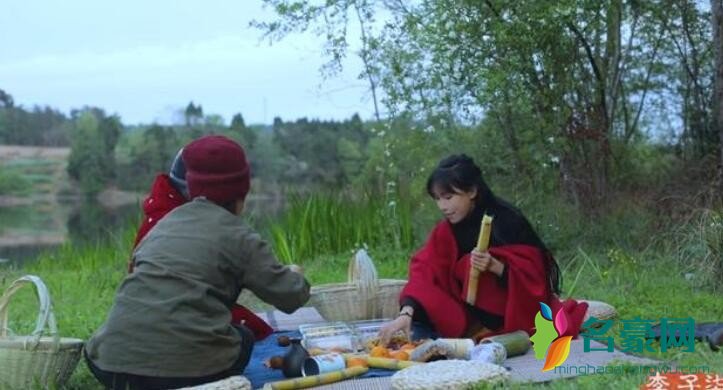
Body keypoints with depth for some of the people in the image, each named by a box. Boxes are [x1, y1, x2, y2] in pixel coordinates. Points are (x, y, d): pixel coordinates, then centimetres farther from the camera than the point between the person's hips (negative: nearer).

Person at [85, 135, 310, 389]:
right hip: (187, 365, -4)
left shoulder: (165, 223, 20)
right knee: (243, 340, 27)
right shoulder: (239, 236, 6)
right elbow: (290, 296, 7)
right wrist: (294, 276, 32)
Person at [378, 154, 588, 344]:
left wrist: (495, 266, -32)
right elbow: (425, 271, -16)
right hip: (476, 321, 4)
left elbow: (533, 275, -14)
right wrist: (406, 313, -32)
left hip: (517, 317, -4)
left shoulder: (507, 222, -16)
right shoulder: (445, 232, -4)